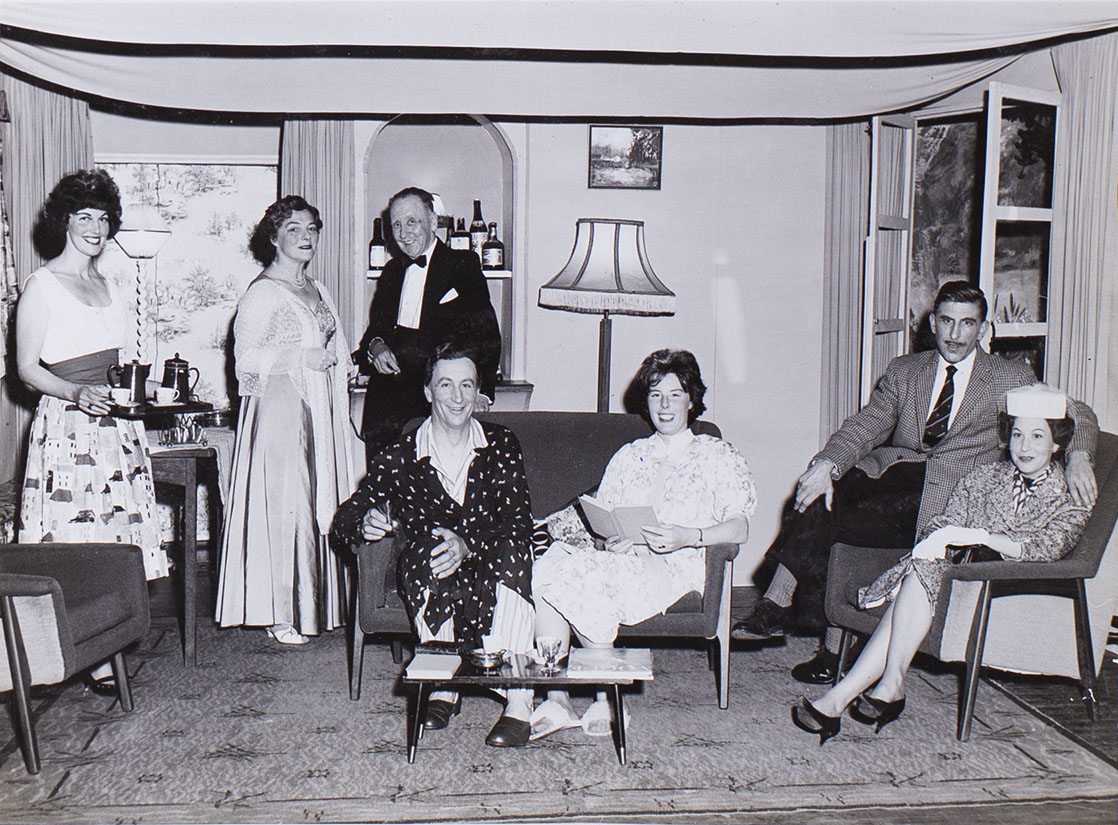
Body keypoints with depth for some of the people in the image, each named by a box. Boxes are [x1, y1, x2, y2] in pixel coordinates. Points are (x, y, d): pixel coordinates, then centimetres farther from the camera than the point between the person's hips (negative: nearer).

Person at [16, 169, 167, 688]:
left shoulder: (106, 285, 17)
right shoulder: (42, 285, -3)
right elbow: (27, 368, -6)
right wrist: (78, 393, -20)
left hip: (115, 425, 7)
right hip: (67, 425, -6)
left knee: (116, 525, 3)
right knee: (73, 539, -7)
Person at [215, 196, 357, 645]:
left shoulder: (318, 291, 18)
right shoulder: (262, 293, -6)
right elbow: (246, 359, -11)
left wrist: (344, 366, 10)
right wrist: (301, 358, -18)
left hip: (320, 412, 8)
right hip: (280, 410, -8)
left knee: (320, 503, 7)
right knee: (283, 505, -7)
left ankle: (314, 606, 15)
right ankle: (280, 614, 1)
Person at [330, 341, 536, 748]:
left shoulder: (501, 446, 5)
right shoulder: (400, 456, 4)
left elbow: (519, 524, -7)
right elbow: (341, 526, 0)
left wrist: (468, 545, -27)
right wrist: (365, 524, -26)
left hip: (491, 568, 0)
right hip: (427, 580, 0)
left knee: (514, 553, -35)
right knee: (422, 554, -35)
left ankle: (518, 702, -35)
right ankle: (444, 687, -25)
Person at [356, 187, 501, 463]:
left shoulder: (463, 265, 2)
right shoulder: (393, 270, 19)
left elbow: (487, 335, -3)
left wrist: (480, 392, -13)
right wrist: (375, 346, -1)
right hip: (386, 405, 5)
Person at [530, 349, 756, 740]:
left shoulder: (717, 455, 14)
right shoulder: (629, 455, 27)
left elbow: (739, 528, 0)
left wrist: (689, 536, -18)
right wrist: (606, 536, -5)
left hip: (675, 564, -4)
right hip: (623, 556, 4)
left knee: (591, 577, -33)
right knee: (548, 566, -28)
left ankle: (609, 702, -22)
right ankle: (555, 700, -29)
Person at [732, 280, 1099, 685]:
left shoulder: (1012, 379, 9)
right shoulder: (904, 370, 16)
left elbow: (1076, 413, 3)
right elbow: (865, 426, 6)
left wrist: (1078, 456, -21)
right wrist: (827, 463, -15)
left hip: (951, 495, -4)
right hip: (894, 469, 4)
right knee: (826, 489, -28)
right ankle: (776, 604, -26)